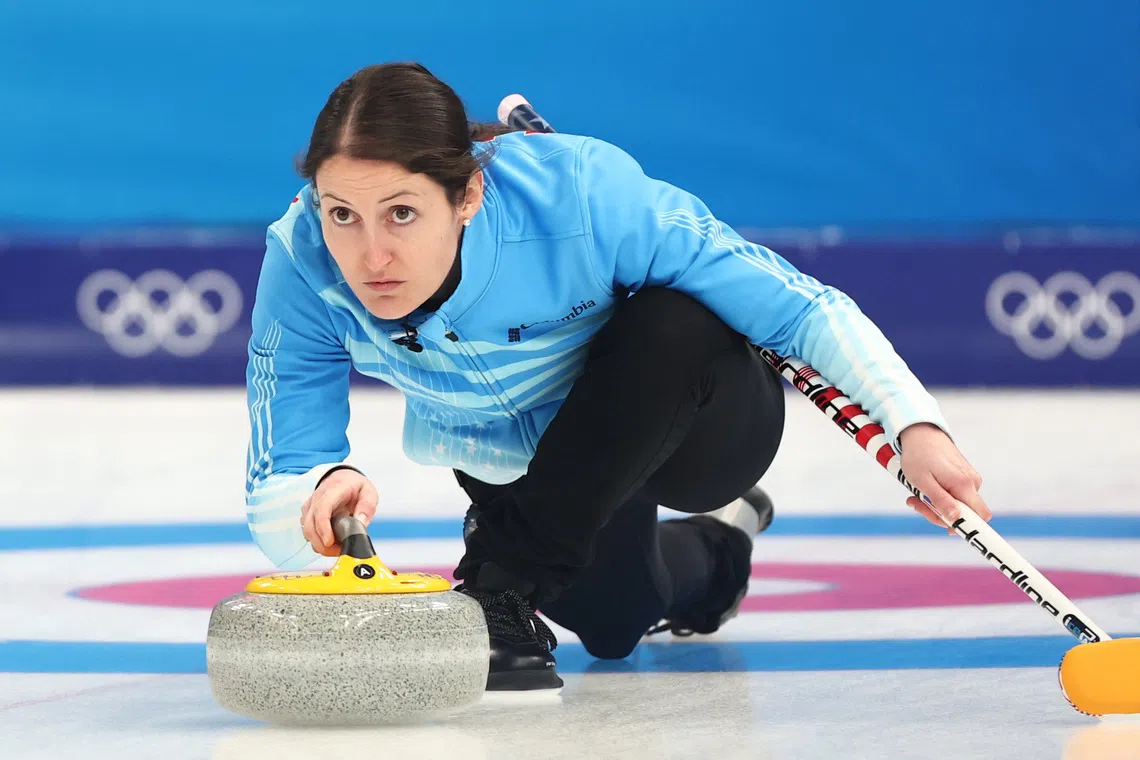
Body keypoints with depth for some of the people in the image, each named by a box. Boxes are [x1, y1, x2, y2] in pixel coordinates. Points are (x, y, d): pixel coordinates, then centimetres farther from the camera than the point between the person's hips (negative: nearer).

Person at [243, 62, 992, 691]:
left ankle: (506, 584, -19)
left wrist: (916, 424, -42)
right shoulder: (302, 261, -29)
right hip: (509, 452, 5)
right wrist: (326, 489, -51)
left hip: (691, 423, -4)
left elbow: (796, 304, -31)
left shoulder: (580, 193, -39)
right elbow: (277, 525, -27)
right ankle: (712, 547, 28)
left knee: (673, 326, -34)